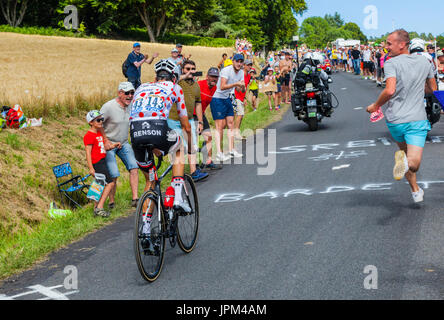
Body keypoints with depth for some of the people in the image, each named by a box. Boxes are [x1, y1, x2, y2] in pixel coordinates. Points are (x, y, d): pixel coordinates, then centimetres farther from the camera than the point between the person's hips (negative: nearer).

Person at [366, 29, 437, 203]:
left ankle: (416, 190, 23)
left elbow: (390, 91, -25)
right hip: (418, 119, 1)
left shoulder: (392, 63, -11)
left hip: (395, 120, -1)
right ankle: (406, 162, -36)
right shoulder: (424, 61, 6)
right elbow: (432, 89, 18)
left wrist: (375, 106, -9)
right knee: (414, 163, -3)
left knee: (404, 149, 25)